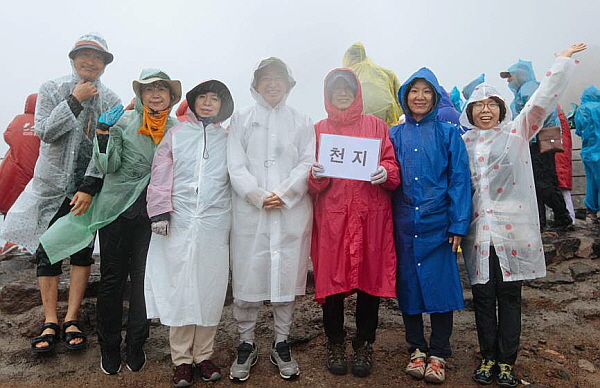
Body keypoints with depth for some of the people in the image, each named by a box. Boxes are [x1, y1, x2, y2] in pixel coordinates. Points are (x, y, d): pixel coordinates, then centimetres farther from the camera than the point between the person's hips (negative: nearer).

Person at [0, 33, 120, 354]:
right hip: (53, 184, 0)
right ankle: (50, 322, 13)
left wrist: (90, 189, -13)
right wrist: (75, 100, -15)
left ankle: (71, 320, 14)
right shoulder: (51, 90, 1)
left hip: (89, 187, 0)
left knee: (83, 251, 3)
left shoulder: (110, 101, 0)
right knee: (47, 251, 2)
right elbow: (45, 131, -11)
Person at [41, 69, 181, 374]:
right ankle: (109, 348, 24)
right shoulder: (123, 121, -2)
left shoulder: (175, 128, 6)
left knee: (144, 279, 7)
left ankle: (136, 347, 23)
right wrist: (104, 132, -20)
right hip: (117, 210, -2)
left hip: (152, 214, 2)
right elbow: (107, 167, -8)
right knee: (112, 279, 6)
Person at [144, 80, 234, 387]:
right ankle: (182, 360, 14)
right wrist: (160, 212, -5)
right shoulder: (176, 134, 9)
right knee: (179, 288, 2)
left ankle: (203, 355, 19)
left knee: (210, 287, 5)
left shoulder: (227, 140, 12)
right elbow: (161, 175, 3)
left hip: (214, 223, 1)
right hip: (179, 222, -1)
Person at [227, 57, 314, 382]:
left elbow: (307, 164, 3)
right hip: (249, 211, -1)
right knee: (247, 277, 1)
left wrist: (283, 194, -11)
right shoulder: (242, 118, 11)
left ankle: (281, 344, 22)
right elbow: (235, 165, 1)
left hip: (292, 210, 1)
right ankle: (246, 345, 20)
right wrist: (259, 196, -11)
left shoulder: (301, 121, 14)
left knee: (287, 276, 5)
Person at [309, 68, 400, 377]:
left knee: (370, 276, 3)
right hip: (331, 215, 0)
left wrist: (385, 173, -14)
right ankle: (335, 344, 21)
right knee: (330, 277, 1)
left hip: (371, 215, 0)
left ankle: (364, 345, 22)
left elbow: (392, 164, 7)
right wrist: (316, 175, -13)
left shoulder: (375, 125, 12)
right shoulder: (319, 129, 12)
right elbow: (312, 185, 8)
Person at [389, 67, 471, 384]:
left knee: (440, 285, 3)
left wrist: (459, 225, -7)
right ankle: (416, 349, 26)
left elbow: (459, 179, -2)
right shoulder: (395, 135, 8)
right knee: (408, 284, 9)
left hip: (438, 223, -2)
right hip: (404, 224, 2)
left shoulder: (448, 133, 2)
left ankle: (438, 353, 21)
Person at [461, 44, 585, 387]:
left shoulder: (517, 133, 7)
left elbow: (542, 99, -2)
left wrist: (562, 61, -3)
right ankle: (488, 357, 22)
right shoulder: (463, 142, 11)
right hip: (478, 230, 2)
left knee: (510, 295, 6)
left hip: (512, 228, -1)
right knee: (483, 295, 7)